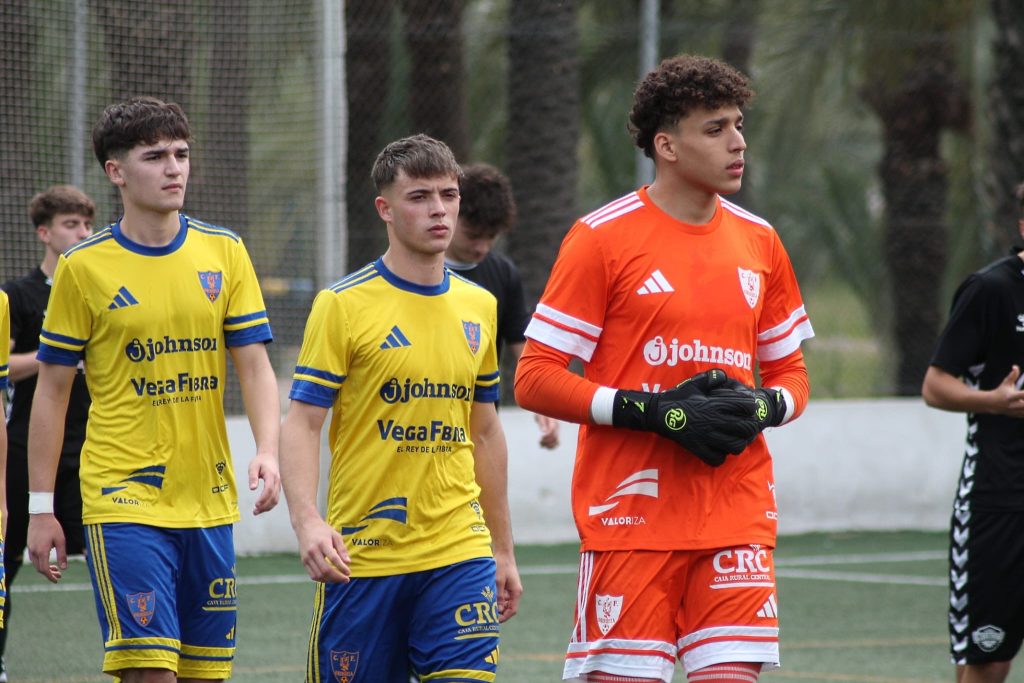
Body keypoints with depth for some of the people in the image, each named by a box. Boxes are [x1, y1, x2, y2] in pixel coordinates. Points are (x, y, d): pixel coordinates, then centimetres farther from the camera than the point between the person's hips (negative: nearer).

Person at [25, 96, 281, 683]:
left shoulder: (224, 253, 6)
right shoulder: (84, 267, -3)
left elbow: (255, 367, 4)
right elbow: (52, 392, 2)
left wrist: (268, 452, -14)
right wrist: (41, 507, 1)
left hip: (208, 501, 4)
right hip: (124, 503, -4)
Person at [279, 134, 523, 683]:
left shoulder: (479, 307, 11)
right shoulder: (343, 305, -4)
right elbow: (301, 424, -8)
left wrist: (503, 550, 20)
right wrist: (306, 520, -24)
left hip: (459, 554, 3)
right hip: (360, 555, -3)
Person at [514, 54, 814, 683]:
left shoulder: (758, 241, 12)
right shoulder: (603, 237, -3)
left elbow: (791, 373, 21)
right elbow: (535, 379, -5)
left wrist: (760, 409, -3)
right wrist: (656, 412, -15)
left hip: (737, 516, 4)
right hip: (631, 518, -4)